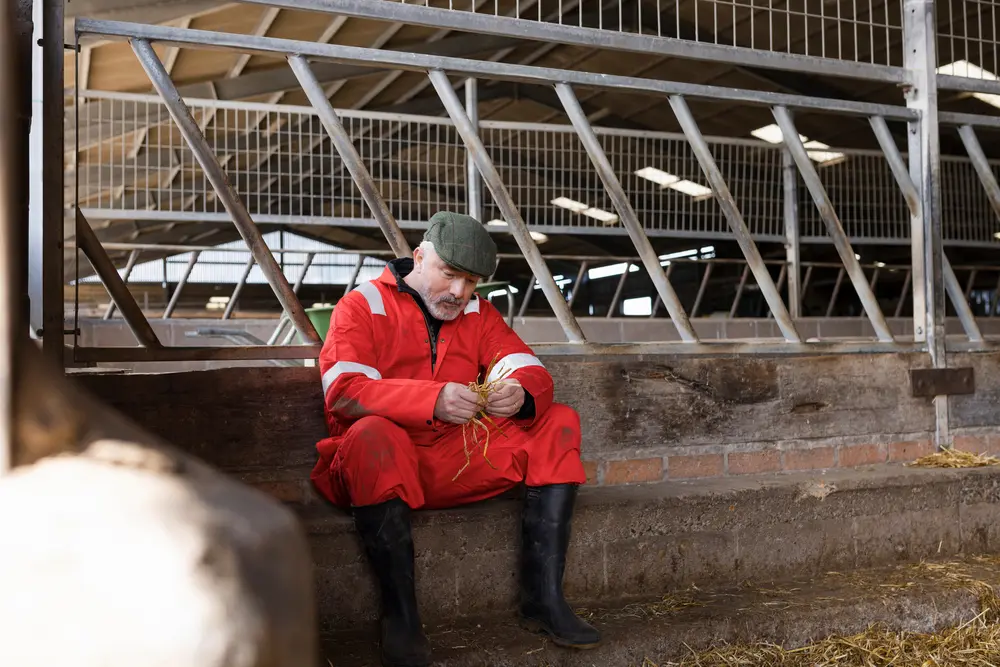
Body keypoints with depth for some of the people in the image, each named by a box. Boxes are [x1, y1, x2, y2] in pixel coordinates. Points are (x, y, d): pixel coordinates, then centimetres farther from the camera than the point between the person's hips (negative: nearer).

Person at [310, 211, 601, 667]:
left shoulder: (478, 313, 14)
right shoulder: (362, 306, -1)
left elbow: (533, 374, 4)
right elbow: (342, 390, -17)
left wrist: (521, 393, -23)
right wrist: (434, 400, -31)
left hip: (462, 465, 5)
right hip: (387, 461, -4)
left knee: (559, 424, -8)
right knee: (373, 434, -37)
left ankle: (543, 599, -14)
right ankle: (400, 617, -27)